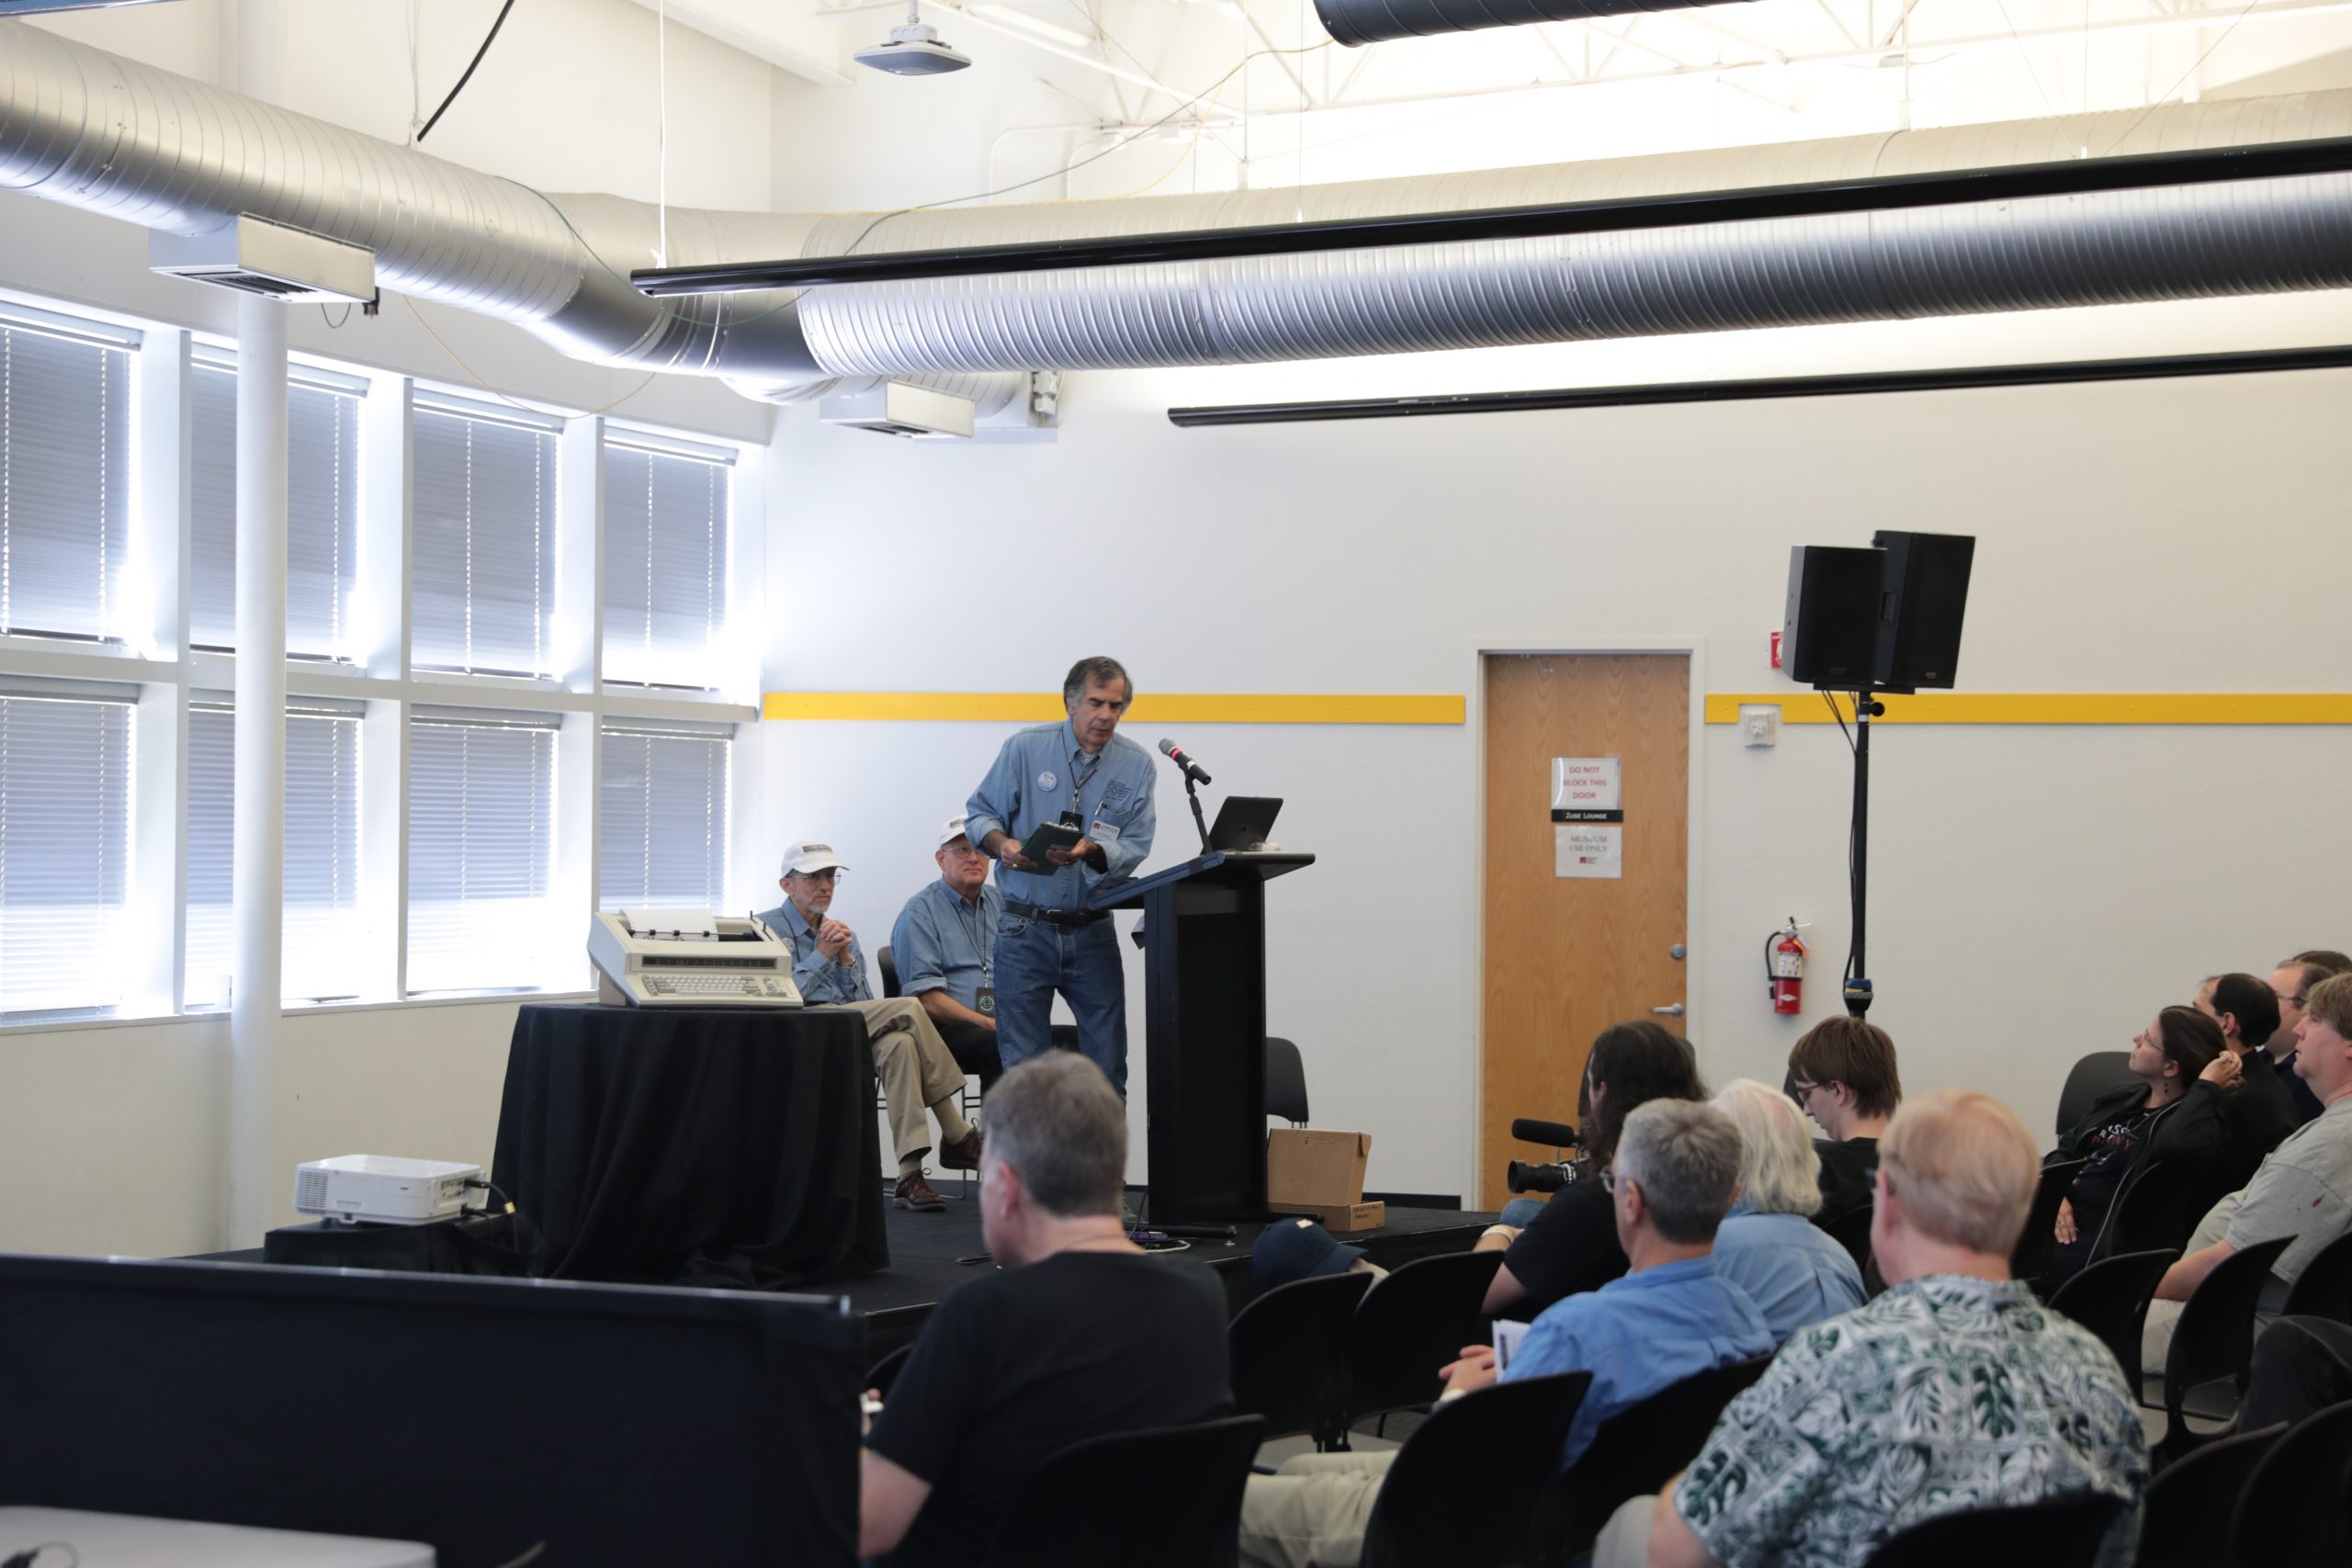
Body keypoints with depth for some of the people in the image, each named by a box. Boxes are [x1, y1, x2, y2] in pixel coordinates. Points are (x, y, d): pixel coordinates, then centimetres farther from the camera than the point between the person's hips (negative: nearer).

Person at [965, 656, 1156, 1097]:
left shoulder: (1136, 766, 1)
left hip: (1092, 932, 2)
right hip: (1026, 930, -1)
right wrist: (1001, 844, -18)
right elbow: (979, 814, 3)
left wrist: (1091, 852, -26)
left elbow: (1134, 847, -5)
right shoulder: (1025, 749, -2)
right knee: (1023, 1064, 1)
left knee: (1108, 1064, 5)